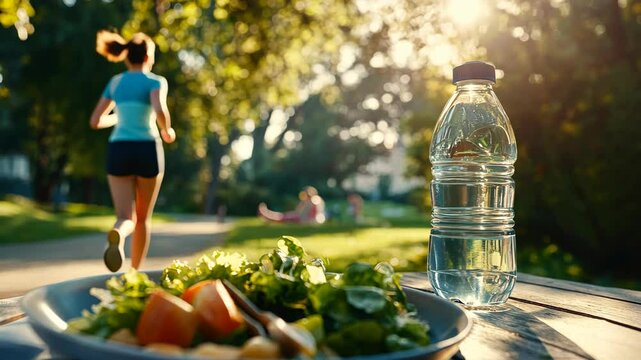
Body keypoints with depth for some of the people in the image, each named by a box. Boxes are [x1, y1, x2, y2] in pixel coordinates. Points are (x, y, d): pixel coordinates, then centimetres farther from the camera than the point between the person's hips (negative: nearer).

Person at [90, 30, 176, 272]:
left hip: (118, 151, 3)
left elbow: (95, 121, 14)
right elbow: (160, 111, -22)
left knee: (126, 217, -2)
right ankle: (135, 272, 19)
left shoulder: (115, 82, 13)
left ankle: (117, 234, -39)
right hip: (147, 151, -3)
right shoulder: (156, 81, -1)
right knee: (143, 217, 15)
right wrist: (167, 131, -1)